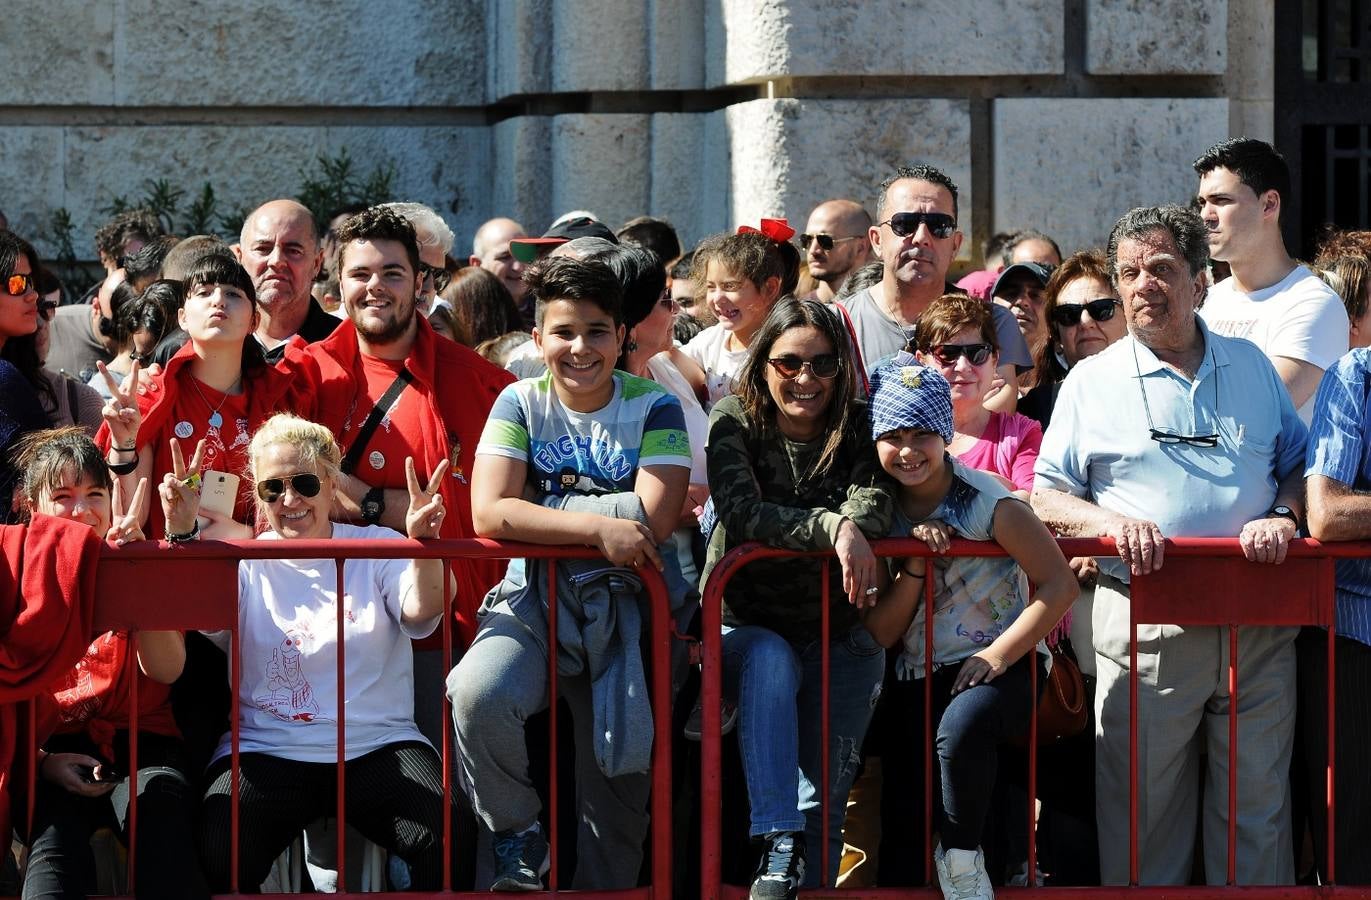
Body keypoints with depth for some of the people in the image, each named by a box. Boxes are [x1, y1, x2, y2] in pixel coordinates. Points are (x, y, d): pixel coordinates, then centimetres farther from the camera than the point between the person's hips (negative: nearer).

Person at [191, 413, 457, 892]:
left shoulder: (377, 548, 10)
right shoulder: (245, 562, 11)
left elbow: (422, 611, -8)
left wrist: (423, 542, -28)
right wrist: (182, 536, -25)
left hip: (377, 745, 0)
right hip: (267, 750, 0)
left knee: (446, 844, -28)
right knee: (219, 859, -28)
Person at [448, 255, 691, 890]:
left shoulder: (653, 408, 0)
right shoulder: (521, 403, 2)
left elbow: (652, 521, -14)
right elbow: (489, 513, -13)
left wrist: (537, 511, -10)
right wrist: (599, 527, -21)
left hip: (623, 601, 0)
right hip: (534, 597, 0)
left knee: (617, 770, -3)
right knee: (477, 695, -29)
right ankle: (520, 838, -6)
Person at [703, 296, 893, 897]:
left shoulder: (857, 430, 0)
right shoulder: (735, 424, -5)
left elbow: (872, 508, -18)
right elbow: (741, 511, -22)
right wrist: (830, 526, -36)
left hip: (838, 635, 2)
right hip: (745, 626, -2)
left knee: (823, 794, -8)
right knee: (770, 661, -35)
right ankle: (778, 846, -40)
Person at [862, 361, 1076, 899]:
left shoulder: (986, 501, -10)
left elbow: (1059, 584, -14)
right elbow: (878, 634, -1)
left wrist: (998, 655, -19)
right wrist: (915, 566, -16)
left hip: (1001, 668, -4)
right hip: (917, 681, 4)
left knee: (962, 723, -38)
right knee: (900, 826, -7)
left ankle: (961, 855, -16)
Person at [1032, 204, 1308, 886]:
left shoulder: (1251, 368, 14)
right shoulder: (1091, 383, 8)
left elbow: (1300, 466, 17)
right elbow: (1046, 498, 5)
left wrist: (1285, 518, -4)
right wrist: (1112, 523, -14)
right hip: (1144, 626, -2)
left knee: (1257, 805, 4)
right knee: (1142, 810, 0)